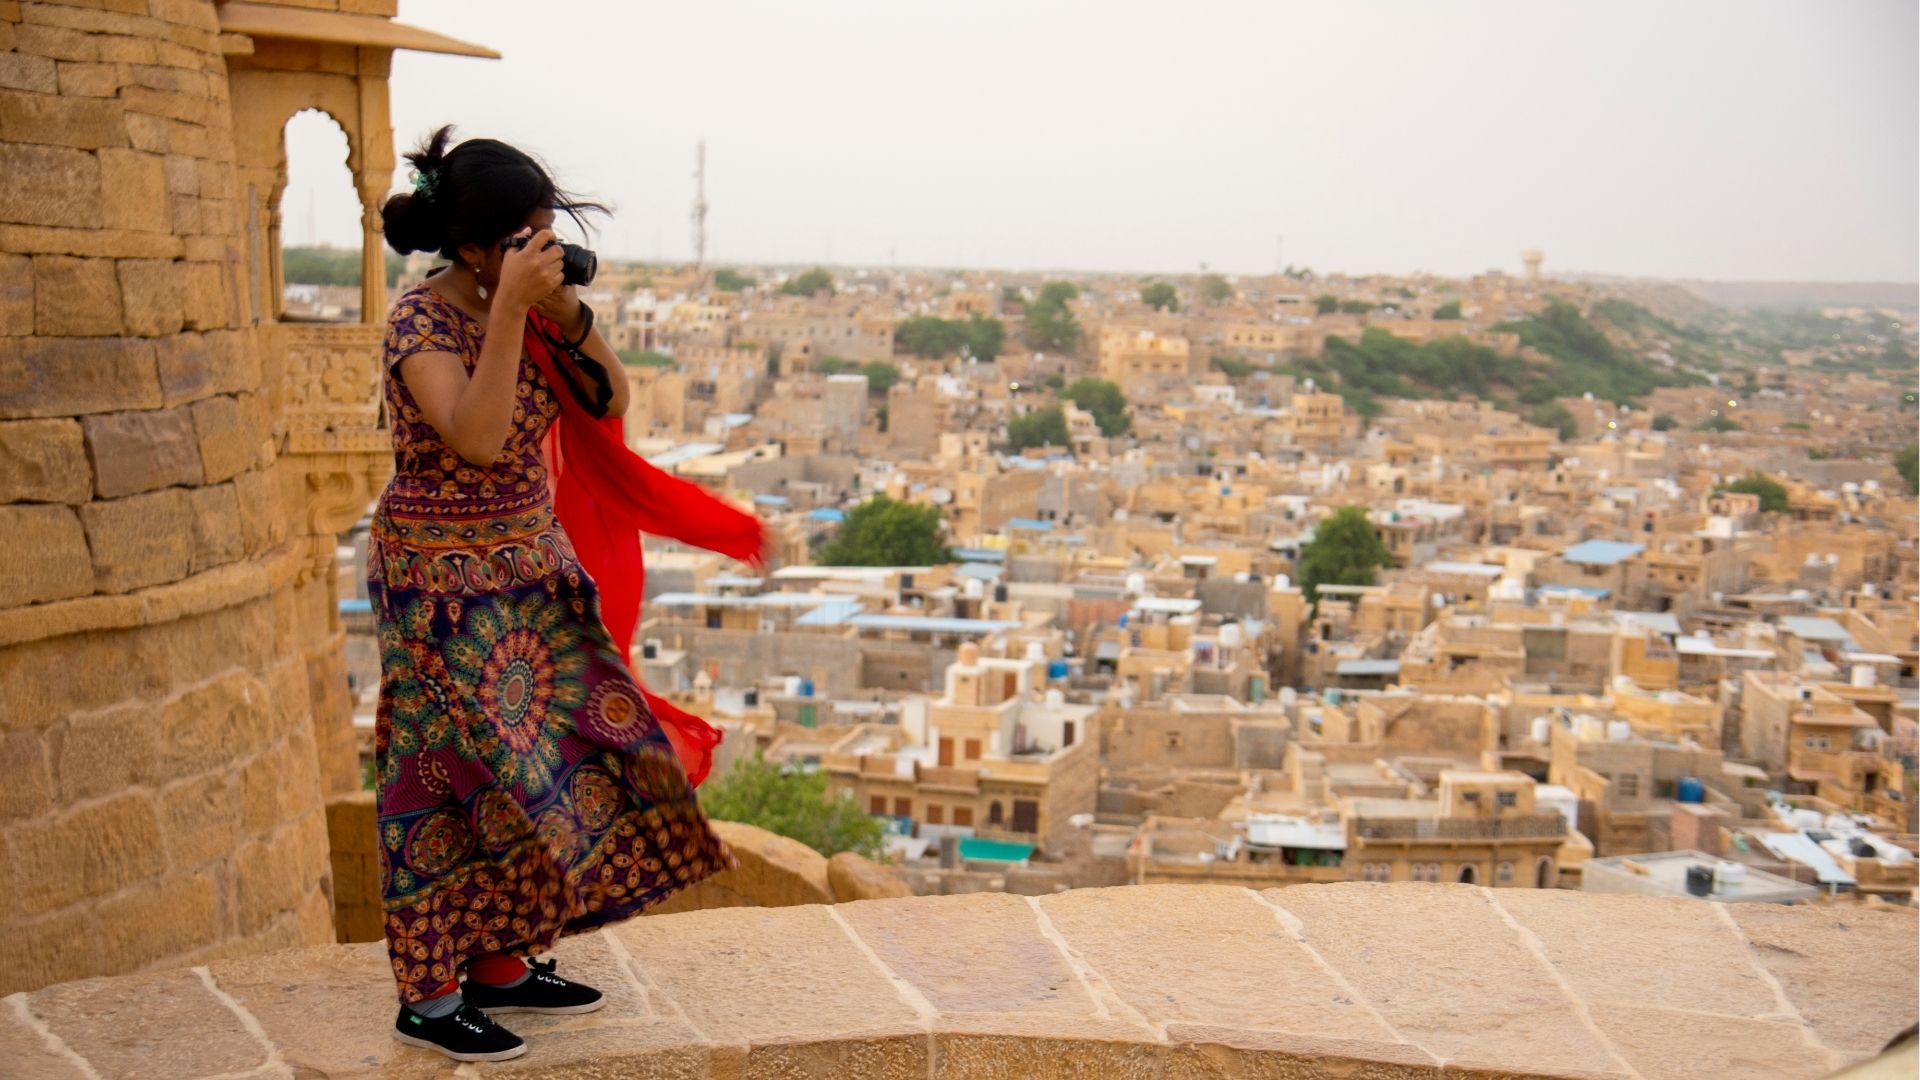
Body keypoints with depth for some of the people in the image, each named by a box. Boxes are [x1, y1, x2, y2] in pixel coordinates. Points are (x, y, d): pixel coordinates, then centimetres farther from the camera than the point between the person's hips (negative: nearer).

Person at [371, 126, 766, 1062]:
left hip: (530, 574, 8)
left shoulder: (528, 312, 5)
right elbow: (477, 438, -30)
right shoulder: (422, 322, -17)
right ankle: (428, 996, 9)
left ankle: (498, 964, 23)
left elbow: (608, 402, 6)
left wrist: (567, 312, -9)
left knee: (537, 759, 11)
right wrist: (511, 309, -28)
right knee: (455, 774, -3)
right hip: (448, 581, -8)